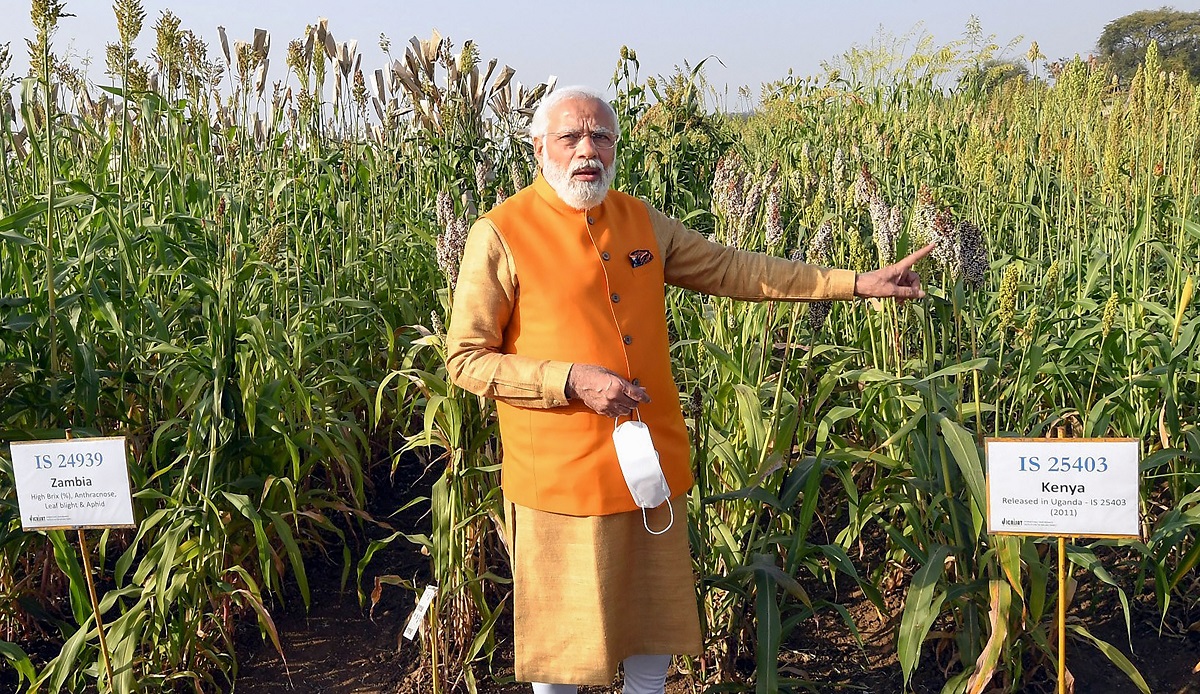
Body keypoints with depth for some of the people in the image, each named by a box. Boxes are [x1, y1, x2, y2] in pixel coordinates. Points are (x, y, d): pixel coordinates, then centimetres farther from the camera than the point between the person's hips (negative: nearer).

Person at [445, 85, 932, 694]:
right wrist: (573, 380, -20)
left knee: (657, 617, 17)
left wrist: (858, 283, 9)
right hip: (561, 475, -5)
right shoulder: (499, 235, -9)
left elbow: (735, 270, 12)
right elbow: (465, 360, -10)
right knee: (560, 624, 9)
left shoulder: (642, 222, 8)